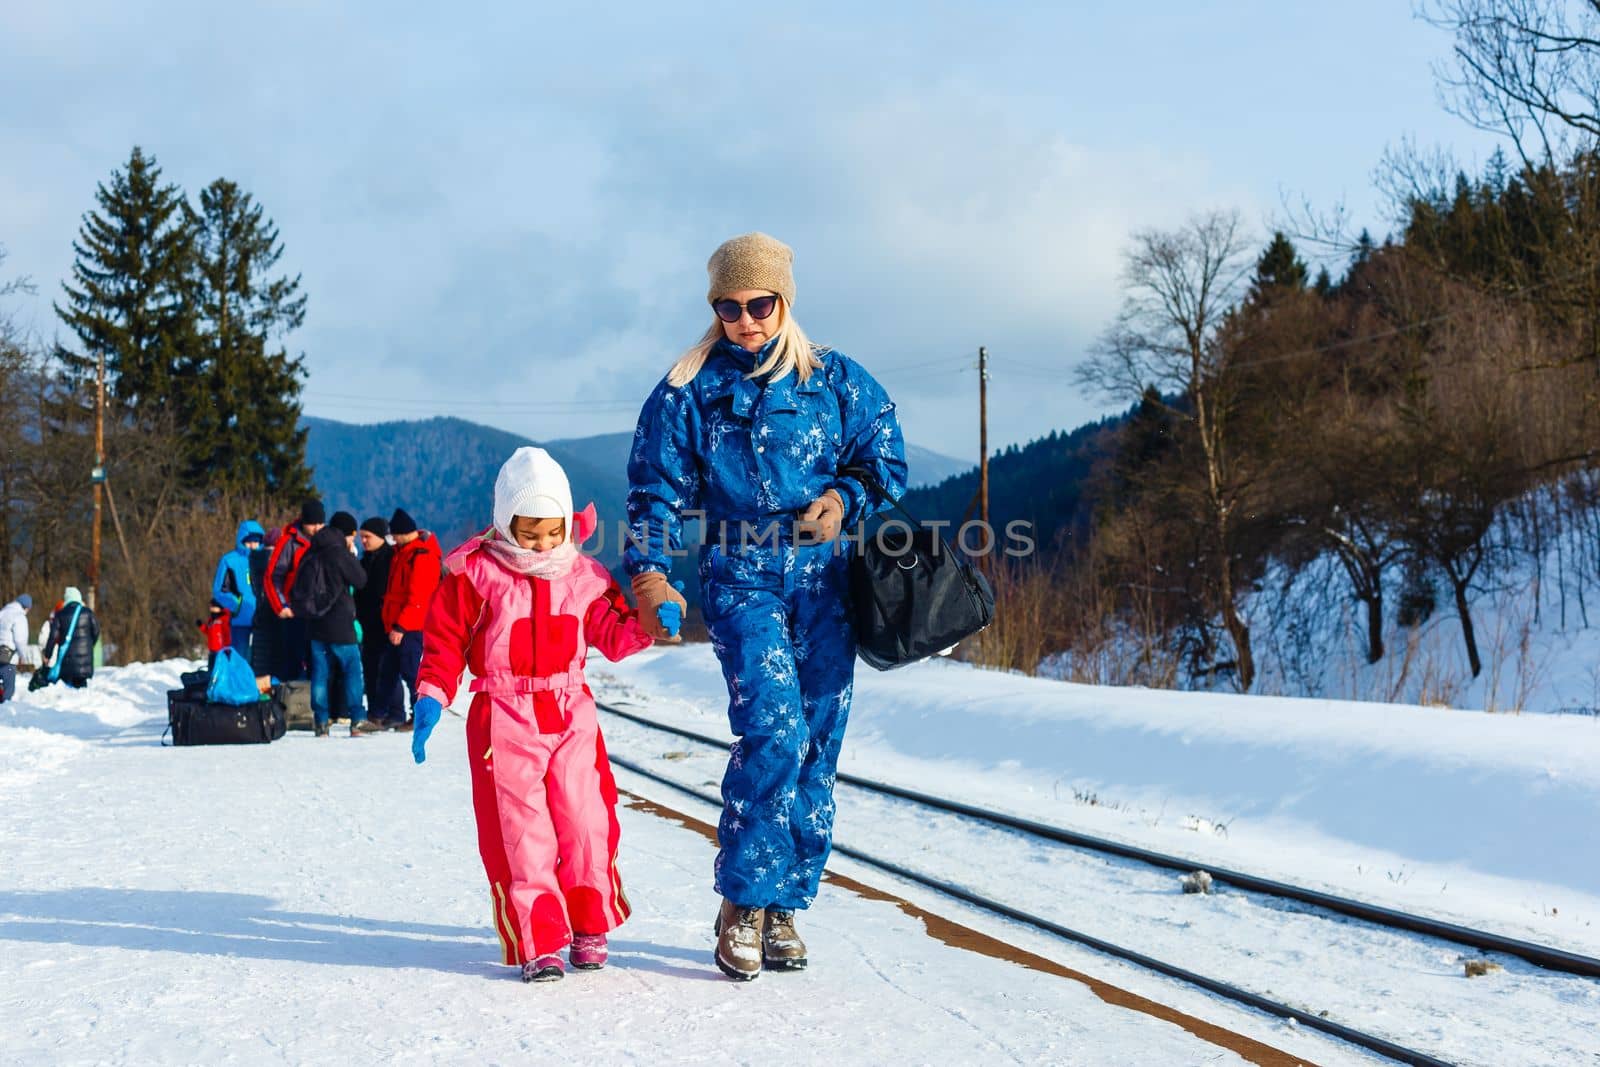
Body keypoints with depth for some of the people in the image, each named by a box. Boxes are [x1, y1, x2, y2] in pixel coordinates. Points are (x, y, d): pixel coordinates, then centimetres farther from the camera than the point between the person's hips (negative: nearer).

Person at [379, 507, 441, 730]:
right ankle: (396, 715, 19)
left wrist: (400, 626, -22)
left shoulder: (422, 556, -16)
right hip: (397, 625, 10)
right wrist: (392, 623, 21)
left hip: (411, 627, -10)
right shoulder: (403, 551, 15)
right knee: (390, 671, 12)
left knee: (411, 671, -7)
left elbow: (417, 597, -21)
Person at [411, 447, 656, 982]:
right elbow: (445, 641, 1)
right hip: (505, 721, -2)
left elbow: (612, 633, 11)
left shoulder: (583, 576, 7)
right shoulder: (475, 574, -2)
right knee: (520, 831, -4)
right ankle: (537, 942, 2)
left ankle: (589, 927, 17)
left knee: (586, 821, -1)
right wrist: (431, 697, -9)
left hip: (572, 716, 3)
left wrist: (646, 624, -8)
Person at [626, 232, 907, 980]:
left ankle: (783, 905, 13)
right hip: (739, 580, -2)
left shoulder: (835, 380, 9)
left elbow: (886, 457, 13)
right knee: (774, 727, -21)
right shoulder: (687, 392, 6)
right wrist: (648, 569, -10)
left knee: (817, 744, 1)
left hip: (822, 583, 2)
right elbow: (656, 490, 5)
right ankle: (742, 900, -9)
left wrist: (845, 497, -8)